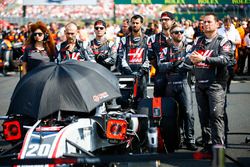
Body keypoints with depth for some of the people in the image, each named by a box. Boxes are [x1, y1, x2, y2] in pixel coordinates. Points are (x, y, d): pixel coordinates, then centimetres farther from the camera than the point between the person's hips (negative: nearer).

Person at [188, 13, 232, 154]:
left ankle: (218, 146, -14)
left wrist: (204, 59, -22)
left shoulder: (223, 42, 0)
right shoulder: (198, 41, 19)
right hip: (200, 84, 6)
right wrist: (191, 57, -13)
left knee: (216, 115, -13)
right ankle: (207, 145, 16)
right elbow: (189, 55, 12)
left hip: (216, 84, -6)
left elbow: (224, 59, -15)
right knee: (203, 116, 9)